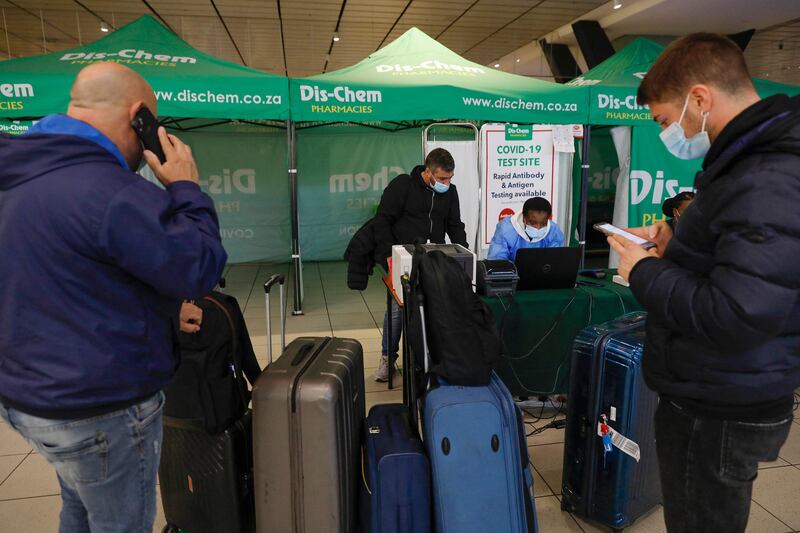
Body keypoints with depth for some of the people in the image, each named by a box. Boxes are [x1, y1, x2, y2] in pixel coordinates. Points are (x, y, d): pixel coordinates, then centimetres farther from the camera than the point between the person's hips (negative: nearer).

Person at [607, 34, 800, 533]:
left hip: (720, 417, -10)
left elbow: (737, 317, -33)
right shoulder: (758, 160, 7)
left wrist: (645, 273, -19)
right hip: (711, 399, 10)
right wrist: (676, 241, 4)